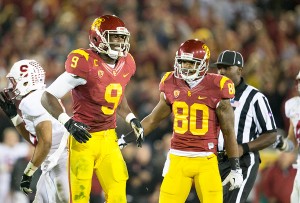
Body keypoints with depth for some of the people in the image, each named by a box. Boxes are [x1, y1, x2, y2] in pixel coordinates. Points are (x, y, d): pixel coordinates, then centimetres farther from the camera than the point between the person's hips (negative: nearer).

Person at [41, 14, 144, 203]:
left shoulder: (126, 64, 4)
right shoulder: (85, 64, -17)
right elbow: (48, 97, -13)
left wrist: (132, 119, 12)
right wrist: (68, 122, -24)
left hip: (108, 138, 6)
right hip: (84, 137, -6)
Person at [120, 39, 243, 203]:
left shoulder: (215, 88, -5)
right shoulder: (172, 85, 6)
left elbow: (228, 131, 1)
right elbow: (154, 119, 20)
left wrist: (236, 169, 1)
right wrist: (125, 139, 19)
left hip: (206, 162, -3)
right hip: (178, 159, 3)